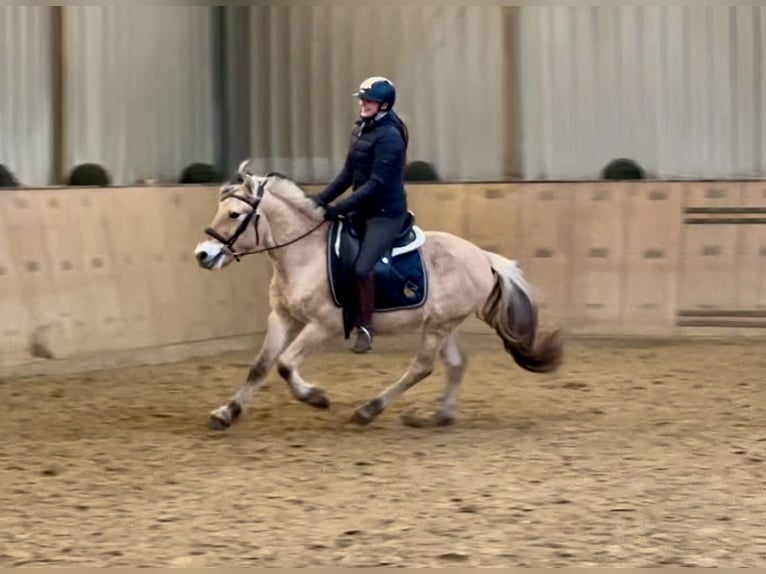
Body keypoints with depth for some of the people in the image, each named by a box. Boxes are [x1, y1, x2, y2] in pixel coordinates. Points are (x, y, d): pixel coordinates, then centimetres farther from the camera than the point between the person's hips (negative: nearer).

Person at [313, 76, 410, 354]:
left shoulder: (389, 136, -18)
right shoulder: (361, 130, 8)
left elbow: (377, 184, -24)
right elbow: (348, 174, 14)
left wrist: (339, 209, -27)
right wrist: (322, 199, 3)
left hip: (385, 213, -9)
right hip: (362, 210, 9)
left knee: (361, 268, -21)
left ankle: (365, 328, -5)